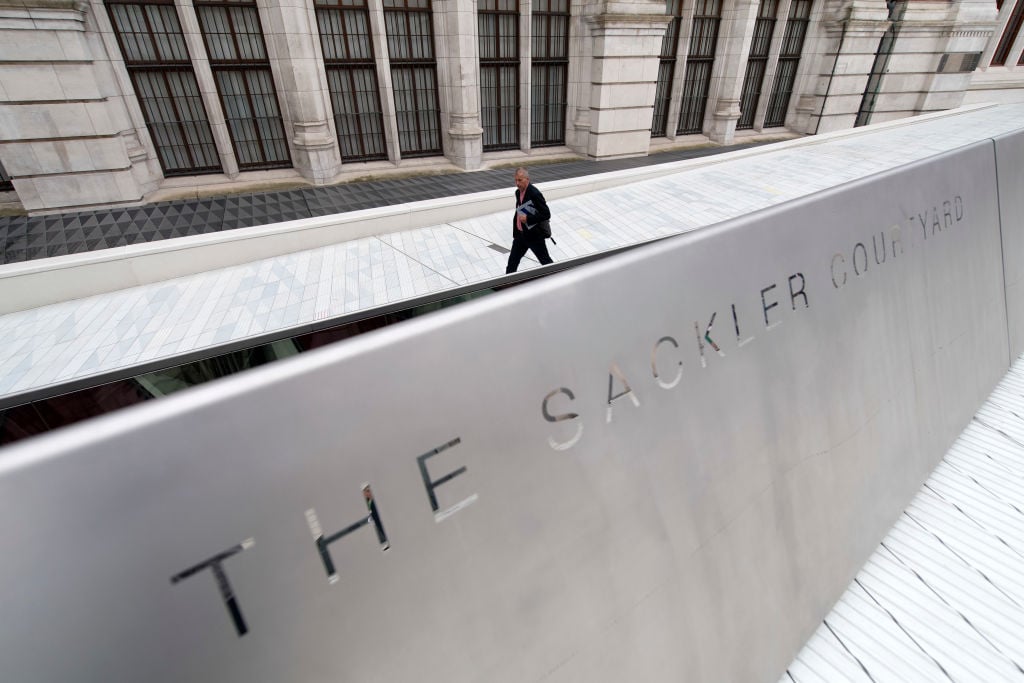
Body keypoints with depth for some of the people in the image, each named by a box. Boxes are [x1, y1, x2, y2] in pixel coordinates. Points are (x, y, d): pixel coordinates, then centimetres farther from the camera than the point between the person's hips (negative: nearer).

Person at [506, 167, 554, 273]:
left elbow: (546, 214, -24)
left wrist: (528, 219, -27)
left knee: (545, 261, 10)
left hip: (534, 235, -7)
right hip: (520, 234, 8)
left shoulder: (535, 194, -23)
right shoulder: (518, 192, 3)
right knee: (512, 261, 13)